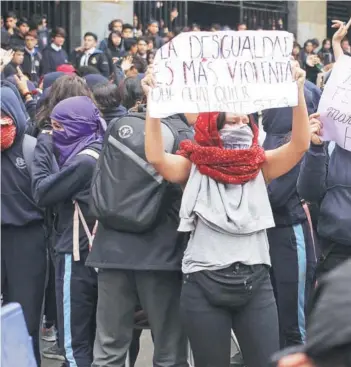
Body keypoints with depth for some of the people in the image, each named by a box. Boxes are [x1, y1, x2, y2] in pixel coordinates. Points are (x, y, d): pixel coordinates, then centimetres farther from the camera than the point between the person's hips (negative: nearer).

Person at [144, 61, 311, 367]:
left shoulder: (260, 167, 8)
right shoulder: (194, 168, 2)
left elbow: (300, 144, -6)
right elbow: (156, 157, -16)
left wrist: (297, 91, -16)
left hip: (255, 282, 2)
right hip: (204, 285, -2)